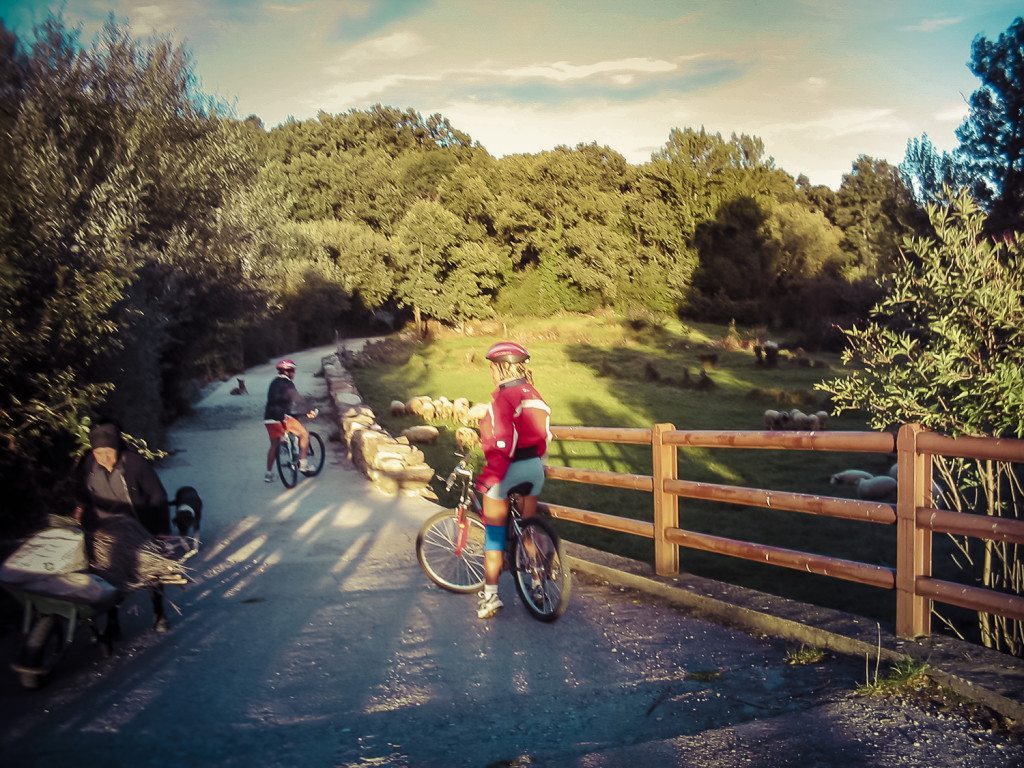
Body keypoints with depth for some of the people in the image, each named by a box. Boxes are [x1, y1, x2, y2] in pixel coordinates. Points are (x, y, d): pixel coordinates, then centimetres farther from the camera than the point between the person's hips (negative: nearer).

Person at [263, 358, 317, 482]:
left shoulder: (275, 382, 20)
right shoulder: (286, 383, -8)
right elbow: (297, 399, -16)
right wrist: (309, 410, -11)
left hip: (269, 418, 9)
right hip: (281, 417, -9)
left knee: (274, 445, 19)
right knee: (304, 434, 0)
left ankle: (269, 473, 21)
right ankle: (302, 464, -2)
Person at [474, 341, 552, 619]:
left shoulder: (503, 398, -18)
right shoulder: (534, 394, 4)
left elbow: (502, 444, -22)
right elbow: (543, 432, 9)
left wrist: (488, 478, -16)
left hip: (507, 471, -7)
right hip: (535, 467, 7)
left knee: (494, 534, 4)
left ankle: (490, 596, 7)